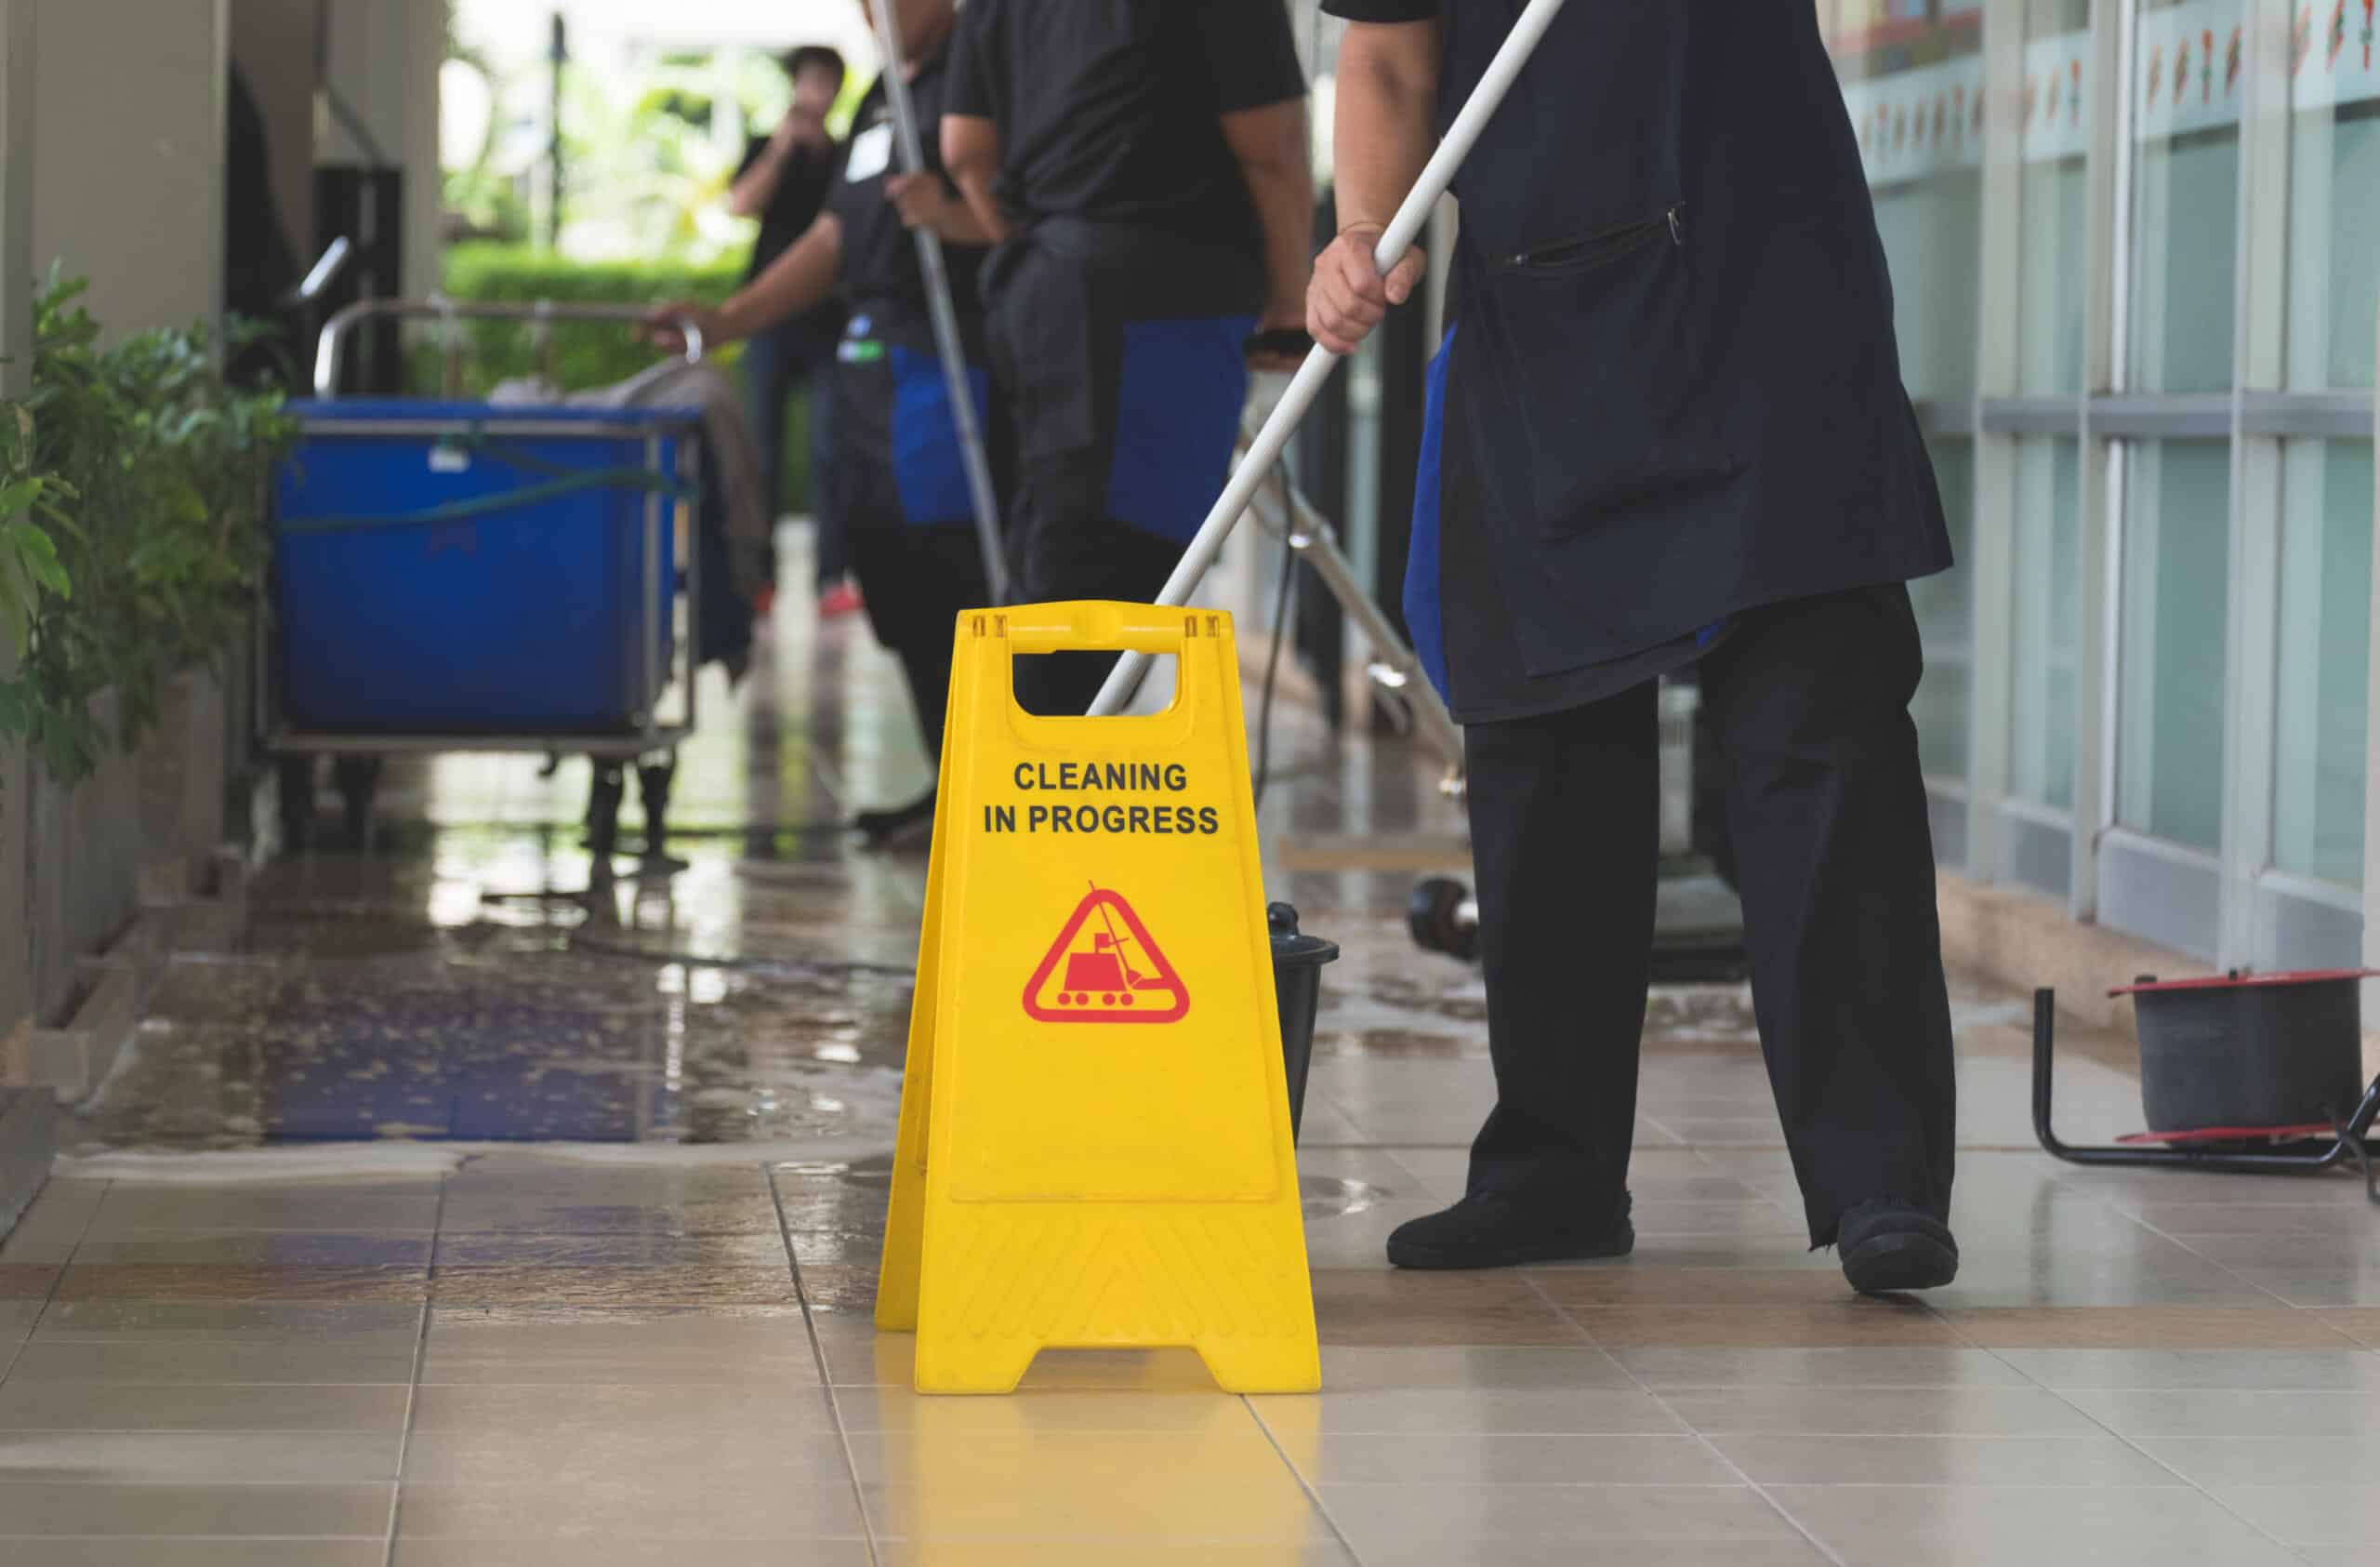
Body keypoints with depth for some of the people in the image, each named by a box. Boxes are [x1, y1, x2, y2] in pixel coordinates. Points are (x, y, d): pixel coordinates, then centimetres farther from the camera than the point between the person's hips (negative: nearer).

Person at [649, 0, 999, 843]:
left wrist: (955, 218, -34)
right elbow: (835, 238, 25)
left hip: (947, 357, -10)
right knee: (889, 570, 10)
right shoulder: (883, 101, 23)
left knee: (947, 577, -12)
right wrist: (727, 320, 18)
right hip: (870, 362, 10)